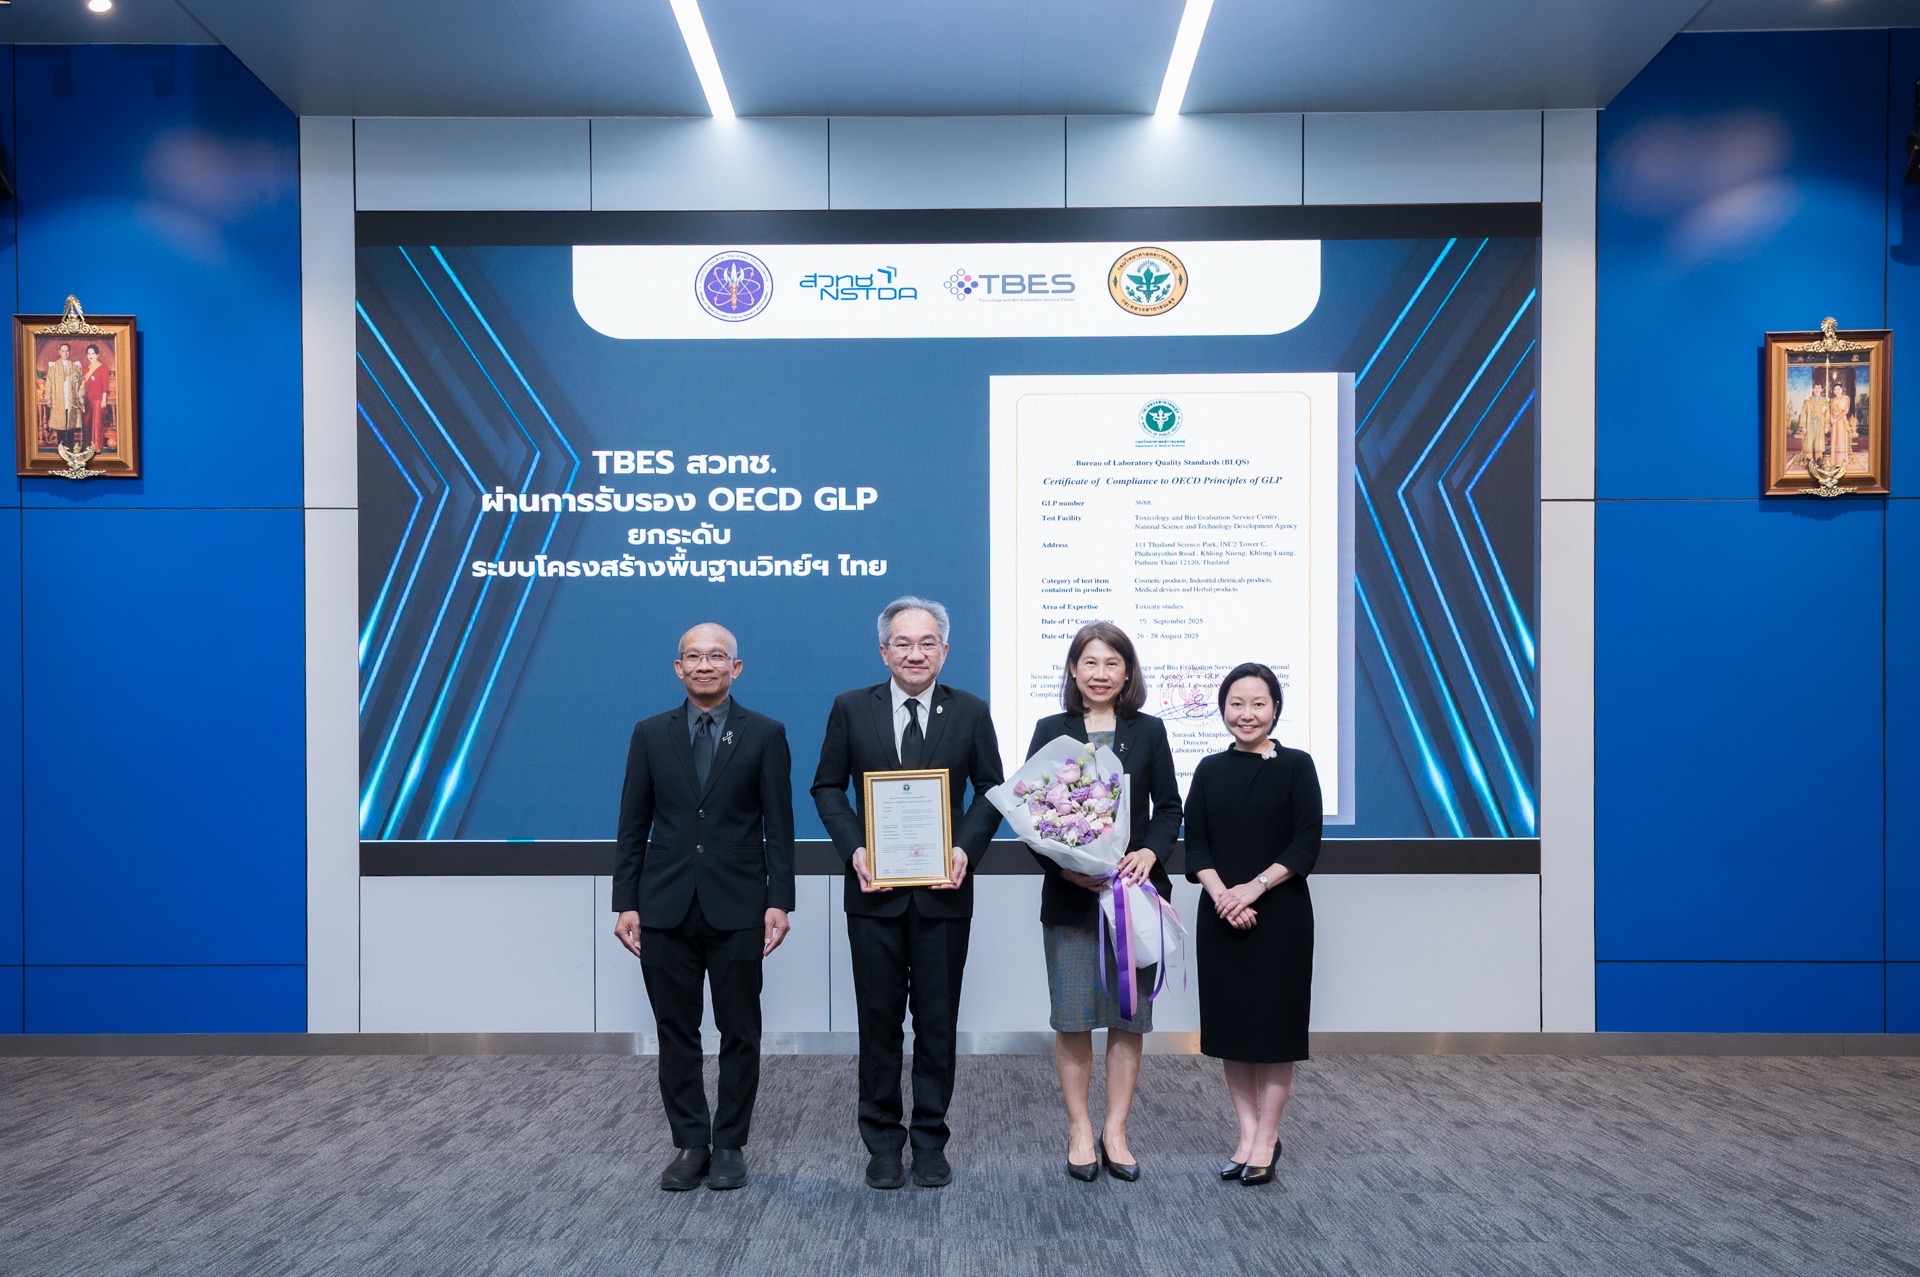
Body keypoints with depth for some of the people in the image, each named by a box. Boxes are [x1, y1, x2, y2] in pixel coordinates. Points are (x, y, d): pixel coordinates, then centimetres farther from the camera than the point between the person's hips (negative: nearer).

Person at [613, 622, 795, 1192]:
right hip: (665, 909, 2)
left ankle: (729, 1145, 21)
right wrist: (626, 903, 1)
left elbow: (778, 826, -1)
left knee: (739, 1033, 7)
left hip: (736, 909, -1)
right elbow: (633, 825, 6)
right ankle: (690, 1145, 21)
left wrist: (779, 902, -7)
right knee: (676, 1033, 8)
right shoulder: (651, 734, 6)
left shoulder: (765, 734, 1)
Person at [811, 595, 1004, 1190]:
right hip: (875, 890, 0)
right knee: (879, 1020, 9)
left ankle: (930, 1140, 23)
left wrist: (967, 848, -11)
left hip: (943, 890, 0)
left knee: (938, 1022, 9)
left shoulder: (970, 711, 2)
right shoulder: (851, 709, 1)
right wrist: (854, 848, -11)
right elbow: (828, 787, 4)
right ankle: (882, 1140, 23)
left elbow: (990, 790, 5)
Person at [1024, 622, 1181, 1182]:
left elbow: (1169, 808, 5)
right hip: (1069, 894, -1)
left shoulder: (1148, 731, 6)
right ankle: (1079, 1130, 18)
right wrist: (1061, 864, -14)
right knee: (1073, 1018, 3)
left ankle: (1116, 1130, 20)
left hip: (1135, 889, 1)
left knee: (1129, 1015, 7)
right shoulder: (1051, 731, 3)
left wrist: (1150, 852, -13)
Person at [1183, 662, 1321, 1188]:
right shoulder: (1210, 770, 7)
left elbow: (1306, 844, -8)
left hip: (1281, 913, -3)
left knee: (1274, 1024, 3)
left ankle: (1267, 1137, 14)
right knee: (1230, 1023, 8)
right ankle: (1247, 1134, 19)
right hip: (1220, 915, 3)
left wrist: (1254, 888, -18)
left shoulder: (1296, 766, -2)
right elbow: (1195, 844, 3)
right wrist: (1221, 894, -14)